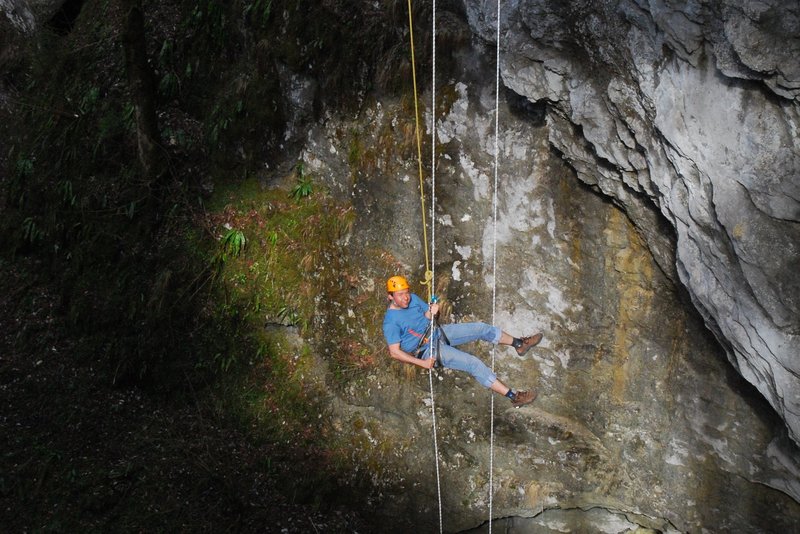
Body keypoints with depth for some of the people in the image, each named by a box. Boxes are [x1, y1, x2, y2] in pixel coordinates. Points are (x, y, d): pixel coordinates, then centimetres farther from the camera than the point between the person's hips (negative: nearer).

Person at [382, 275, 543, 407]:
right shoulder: (391, 321, -21)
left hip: (438, 332, 8)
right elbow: (395, 352, -22)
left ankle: (519, 344, 23)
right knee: (473, 363, -20)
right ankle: (514, 396, -19)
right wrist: (422, 363, -23)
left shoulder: (413, 298, -1)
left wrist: (431, 312, -14)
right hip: (428, 350, -8)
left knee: (481, 328, 2)